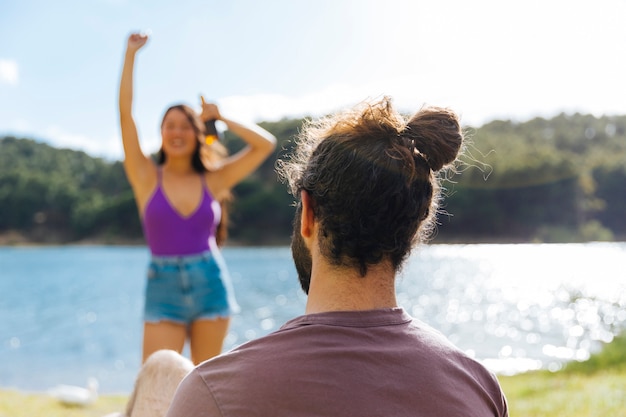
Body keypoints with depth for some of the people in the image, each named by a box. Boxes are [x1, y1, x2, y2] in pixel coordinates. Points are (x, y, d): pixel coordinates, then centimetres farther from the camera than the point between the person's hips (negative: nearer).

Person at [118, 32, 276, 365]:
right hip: (163, 289, -1)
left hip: (211, 284, 1)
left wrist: (222, 118, 3)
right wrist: (130, 54, -5)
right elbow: (125, 113, -5)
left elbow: (265, 144, 4)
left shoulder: (212, 181, 3)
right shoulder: (147, 177, 0)